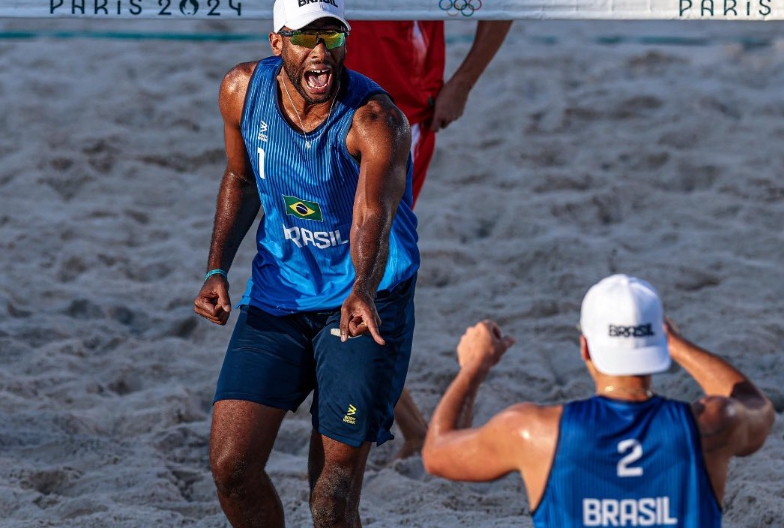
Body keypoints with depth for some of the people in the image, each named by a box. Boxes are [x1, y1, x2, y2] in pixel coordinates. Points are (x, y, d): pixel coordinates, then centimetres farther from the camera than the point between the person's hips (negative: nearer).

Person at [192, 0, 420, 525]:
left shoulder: (376, 119, -22)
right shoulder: (244, 89, -5)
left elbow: (373, 212, -39)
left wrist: (363, 292, -58)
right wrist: (217, 271, 3)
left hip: (364, 302, -4)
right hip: (276, 297, 4)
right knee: (231, 464, -8)